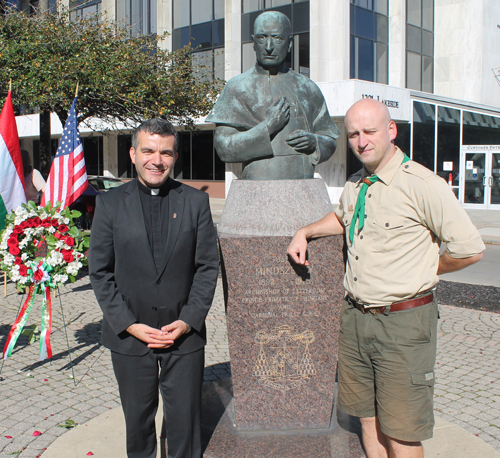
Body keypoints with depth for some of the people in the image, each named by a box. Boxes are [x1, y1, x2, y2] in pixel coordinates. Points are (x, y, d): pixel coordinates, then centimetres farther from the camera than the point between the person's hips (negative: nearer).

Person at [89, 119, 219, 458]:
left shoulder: (196, 201, 1)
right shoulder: (110, 204, 0)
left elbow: (208, 267, 0)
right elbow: (99, 272, -1)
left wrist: (188, 321, -9)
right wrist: (128, 324, -9)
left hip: (185, 335, 0)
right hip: (129, 337, 1)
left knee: (185, 421, 9)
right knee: (137, 420, 15)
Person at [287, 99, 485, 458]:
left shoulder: (423, 185, -15)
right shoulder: (355, 185, 9)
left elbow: (470, 250, -11)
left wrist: (421, 271, -1)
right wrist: (304, 233, 18)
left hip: (403, 321, -7)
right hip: (356, 317, 7)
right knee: (369, 418, 18)